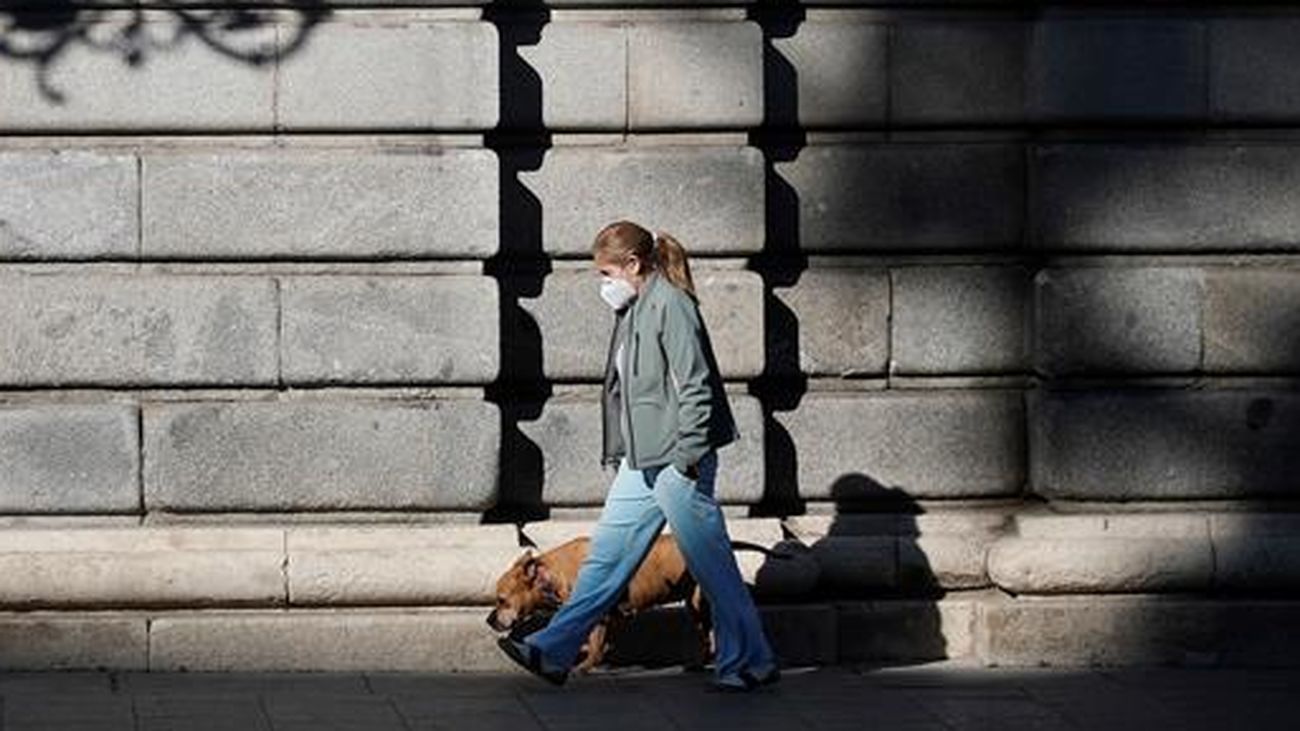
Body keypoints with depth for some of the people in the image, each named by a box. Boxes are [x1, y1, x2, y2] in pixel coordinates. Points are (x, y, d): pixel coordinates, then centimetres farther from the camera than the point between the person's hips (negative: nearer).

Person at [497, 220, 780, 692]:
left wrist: (687, 459, -19)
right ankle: (553, 651, 11)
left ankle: (750, 663, 8)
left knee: (710, 563, -1)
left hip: (677, 461, -10)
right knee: (607, 553, 9)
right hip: (643, 462, 10)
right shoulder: (633, 312, 15)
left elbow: (695, 387, -17)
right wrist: (619, 453, 19)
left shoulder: (669, 305, -13)